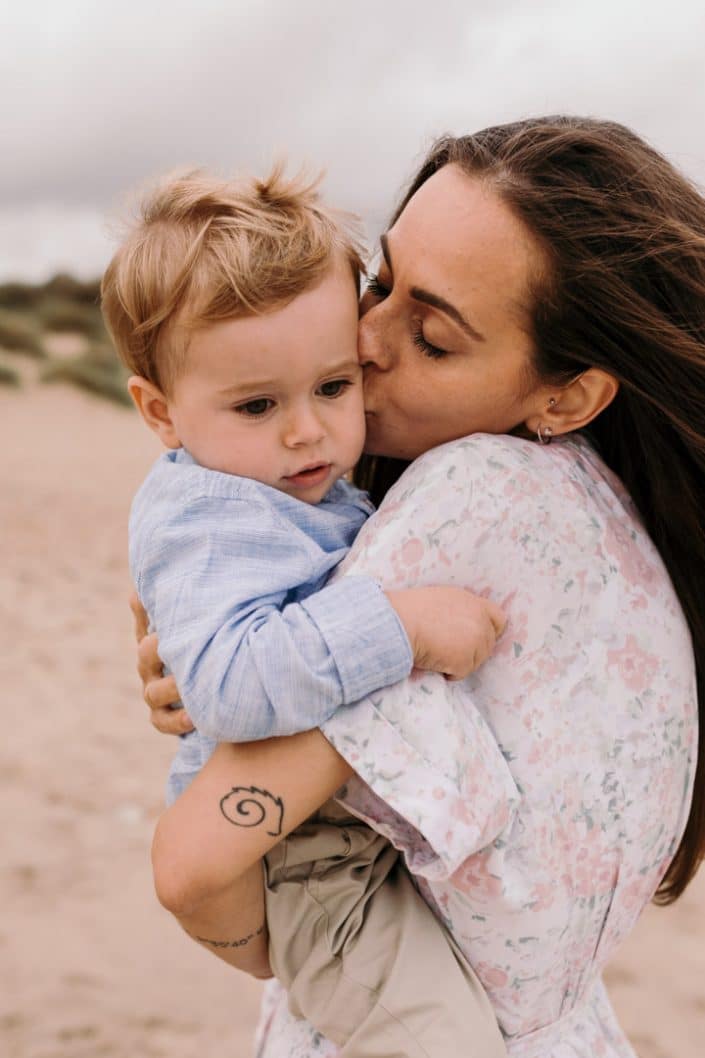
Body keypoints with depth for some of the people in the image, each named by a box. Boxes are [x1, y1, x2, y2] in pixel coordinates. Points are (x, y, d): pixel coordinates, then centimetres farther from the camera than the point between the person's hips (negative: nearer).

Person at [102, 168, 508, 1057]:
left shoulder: (306, 486, 6)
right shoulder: (208, 522, -27)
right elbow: (231, 682, -42)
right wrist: (401, 625, -42)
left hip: (358, 804, 10)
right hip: (294, 852, -10)